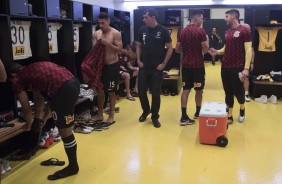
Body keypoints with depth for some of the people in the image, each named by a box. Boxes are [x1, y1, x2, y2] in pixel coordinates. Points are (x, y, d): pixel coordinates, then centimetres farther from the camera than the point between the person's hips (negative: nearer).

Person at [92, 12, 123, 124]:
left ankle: (111, 116, 15)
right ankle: (100, 115, 24)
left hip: (112, 66, -5)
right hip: (100, 65, 5)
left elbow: (120, 50, -14)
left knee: (111, 92, 3)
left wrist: (108, 44, -23)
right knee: (99, 90, 11)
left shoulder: (115, 33, -9)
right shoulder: (96, 34, 5)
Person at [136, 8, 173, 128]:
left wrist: (164, 63, -9)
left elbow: (170, 48, -3)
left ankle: (155, 117, 19)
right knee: (141, 91, 7)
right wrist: (138, 60, 2)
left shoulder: (163, 30, -6)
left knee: (156, 93, 3)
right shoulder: (142, 30, 4)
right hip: (143, 67, 3)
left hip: (157, 68, -3)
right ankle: (146, 110, 33)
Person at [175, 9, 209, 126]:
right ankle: (198, 113, 27)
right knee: (199, 90, 11)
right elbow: (205, 50, -12)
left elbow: (177, 49, 9)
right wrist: (207, 40, 6)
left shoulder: (182, 32, 7)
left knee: (186, 90, 5)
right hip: (198, 65, -5)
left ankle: (184, 117, 1)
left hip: (186, 65, 5)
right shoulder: (201, 32, -11)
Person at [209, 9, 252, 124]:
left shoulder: (244, 31, -9)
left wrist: (246, 68, -19)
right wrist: (217, 52, -1)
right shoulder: (227, 32, 12)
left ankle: (242, 110, 34)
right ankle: (229, 116, 18)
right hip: (225, 67, 6)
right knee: (228, 92, 9)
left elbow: (248, 50, -12)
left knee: (238, 91, 6)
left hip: (237, 68, -6)